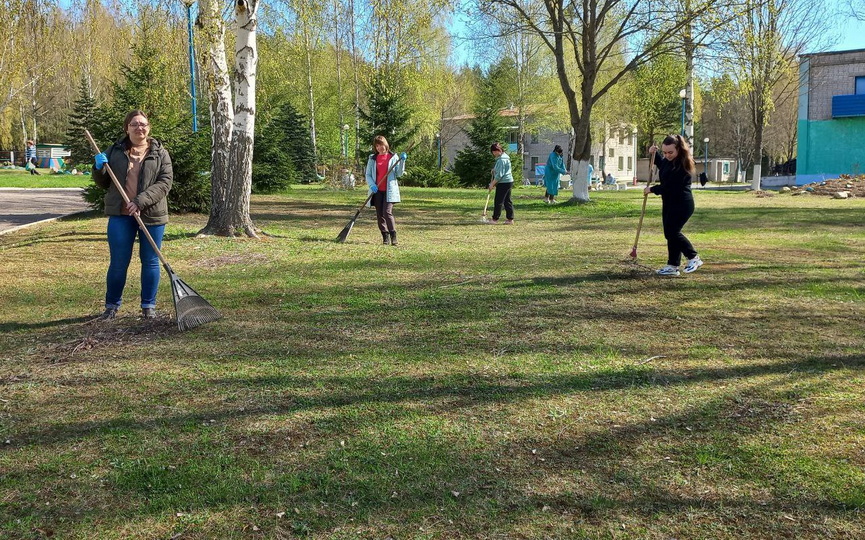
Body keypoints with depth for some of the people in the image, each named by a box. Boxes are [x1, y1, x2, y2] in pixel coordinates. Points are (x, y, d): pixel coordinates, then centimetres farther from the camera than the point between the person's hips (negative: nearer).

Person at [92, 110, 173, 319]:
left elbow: (165, 183, -10)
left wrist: (140, 201, -20)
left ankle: (148, 306, 19)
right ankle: (111, 306, 18)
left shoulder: (160, 153, 2)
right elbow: (102, 182, 16)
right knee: (118, 262, 5)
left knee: (150, 262, 7)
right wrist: (99, 167, -6)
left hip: (151, 215, -1)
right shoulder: (115, 151, 9)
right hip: (120, 215, 1)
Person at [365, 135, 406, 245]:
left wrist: (402, 161, -12)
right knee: (379, 215, 4)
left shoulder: (393, 157, 4)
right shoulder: (372, 158, 11)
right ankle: (385, 238, 12)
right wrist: (372, 185, -9)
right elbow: (368, 175, 10)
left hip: (389, 190, -3)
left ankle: (393, 237, -14)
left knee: (387, 212, -16)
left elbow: (399, 174, 1)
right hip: (377, 191, 4)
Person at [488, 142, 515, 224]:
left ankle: (495, 219, 3)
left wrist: (492, 183, -15)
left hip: (503, 183, -10)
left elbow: (499, 175, -20)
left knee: (498, 201, -3)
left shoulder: (501, 160, -18)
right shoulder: (506, 157, 14)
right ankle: (510, 219, 11)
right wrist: (494, 170, 13)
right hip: (509, 181, 10)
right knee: (507, 201, 11)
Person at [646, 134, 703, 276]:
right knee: (670, 233, 9)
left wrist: (652, 189, -10)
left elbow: (669, 186, -24)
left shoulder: (681, 165, -22)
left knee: (672, 232, -12)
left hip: (682, 204, -10)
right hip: (669, 203, 10)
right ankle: (673, 266, 13)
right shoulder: (668, 160, 7)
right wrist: (653, 154, 15)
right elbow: (662, 165, 33)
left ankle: (694, 258, 3)